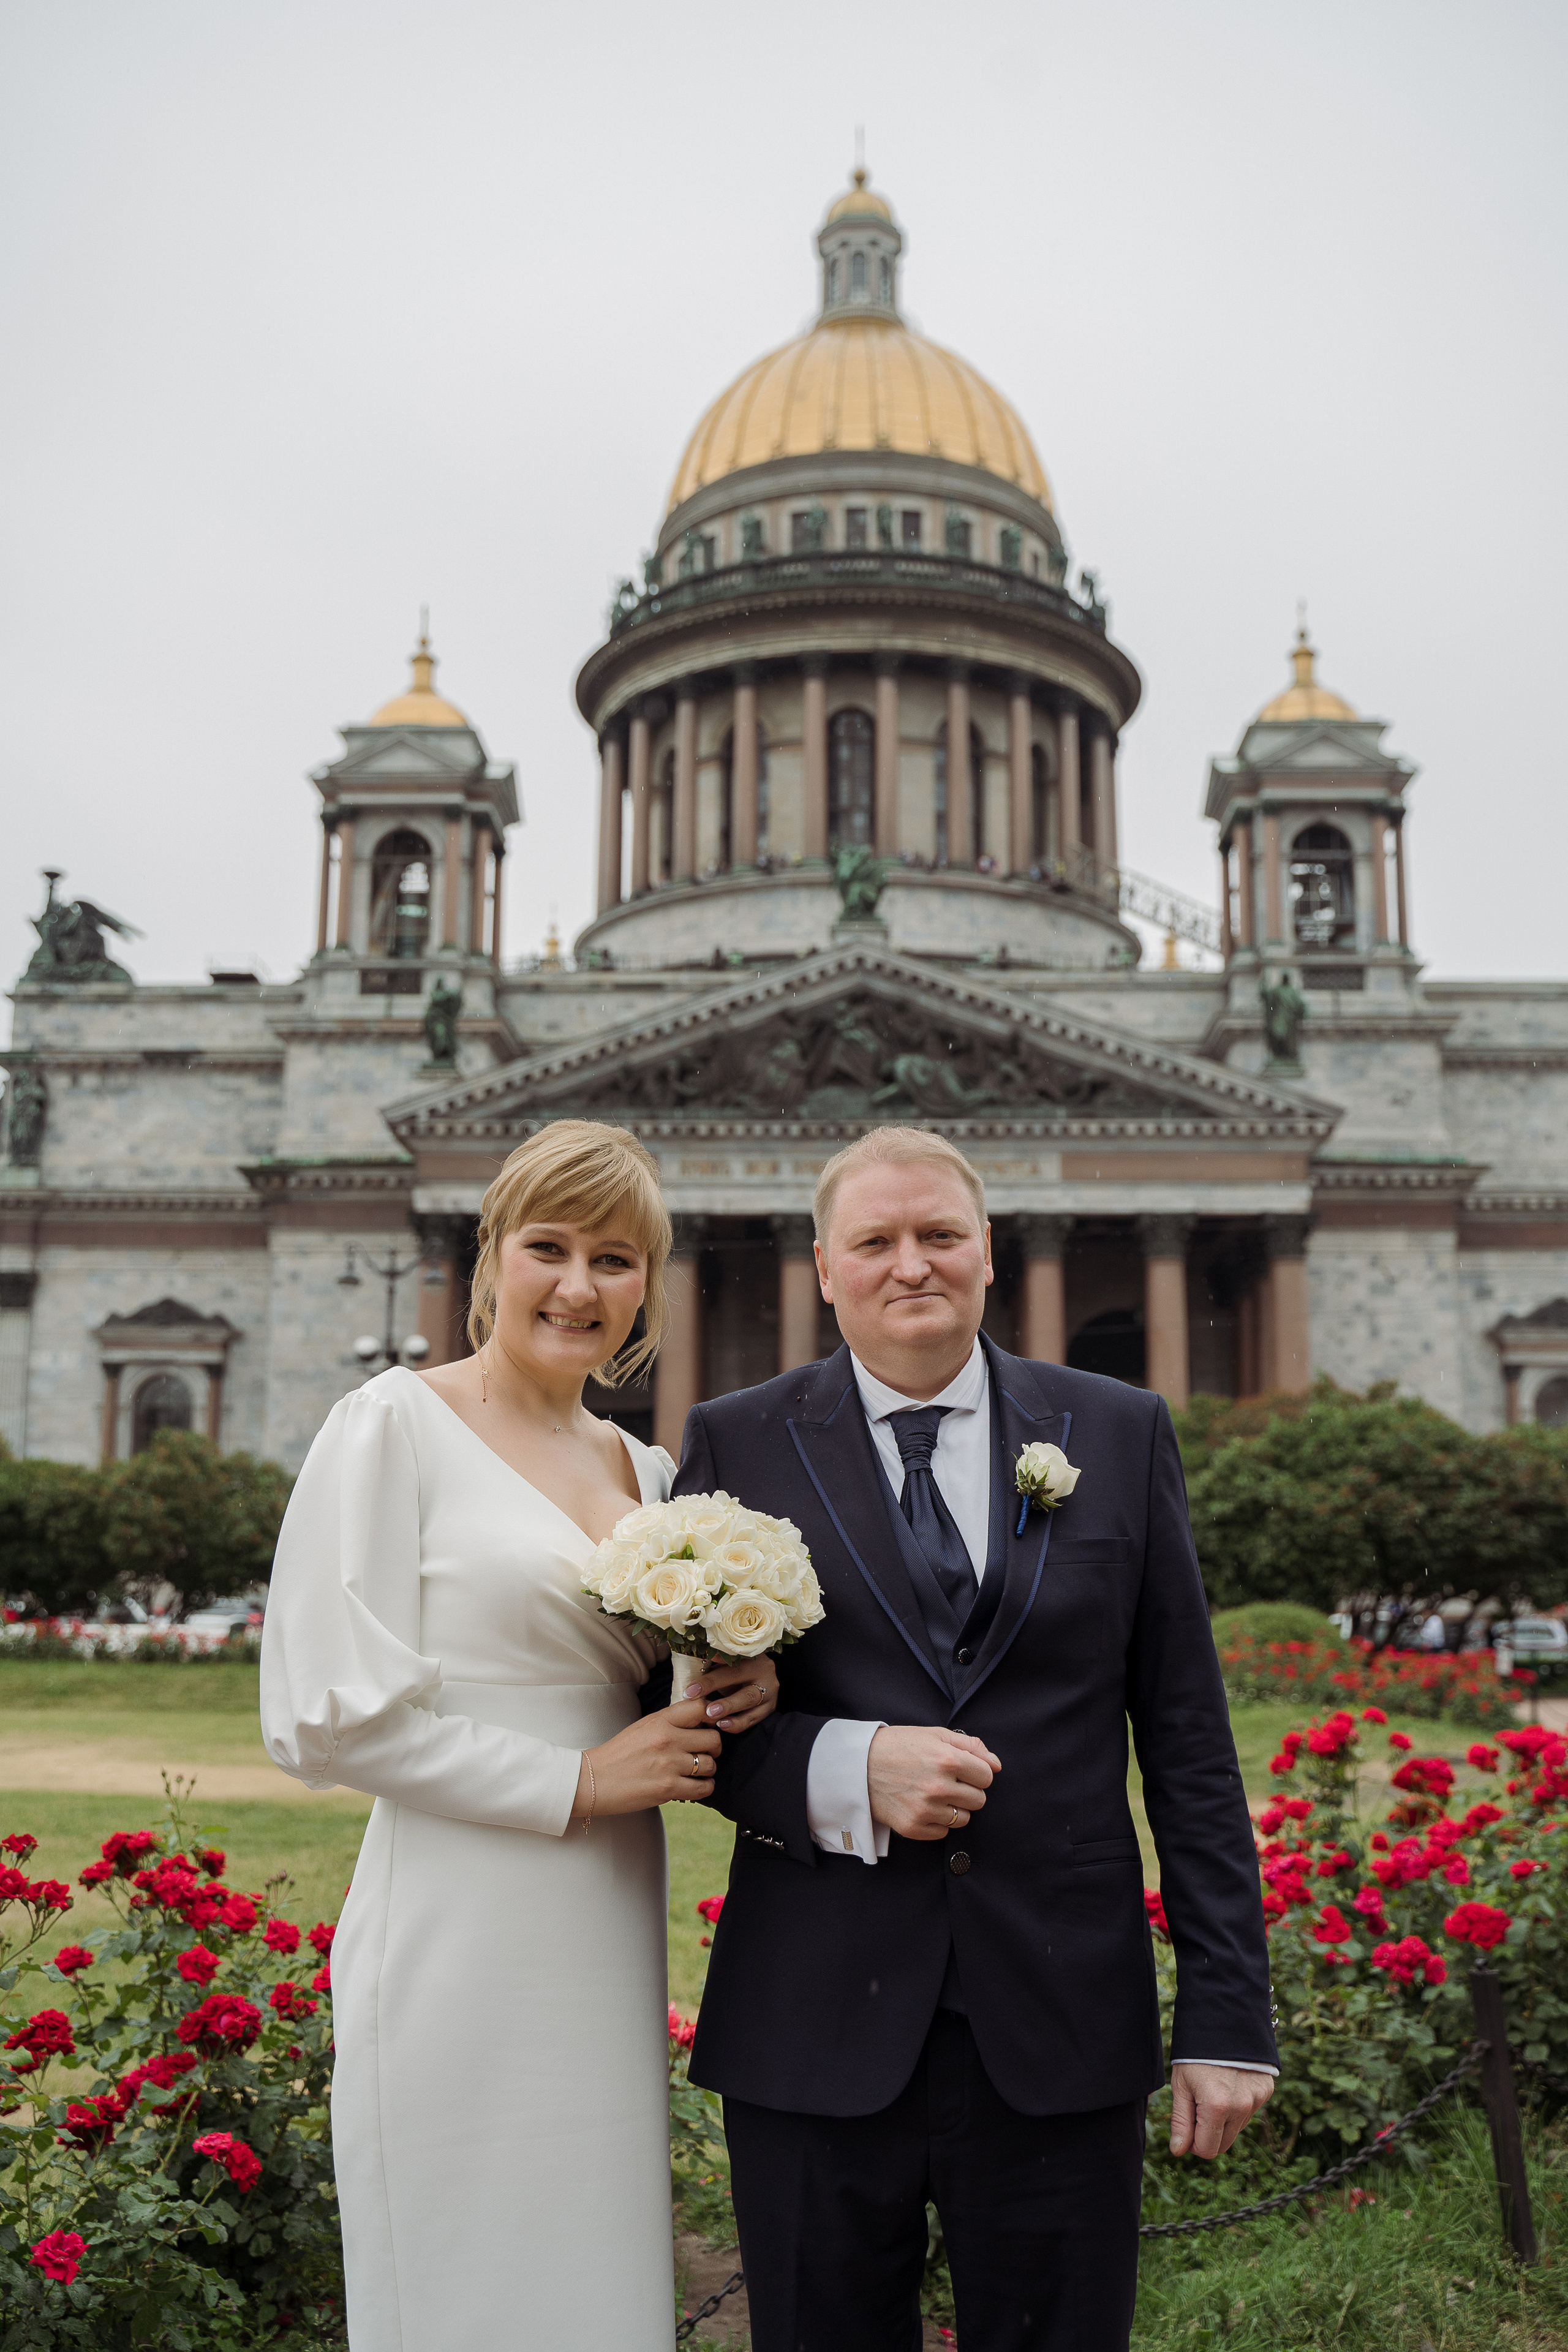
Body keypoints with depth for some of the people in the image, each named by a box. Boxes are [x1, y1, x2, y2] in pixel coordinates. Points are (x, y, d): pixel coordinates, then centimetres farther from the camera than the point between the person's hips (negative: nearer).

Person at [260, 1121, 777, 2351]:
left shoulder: (647, 1468, 11)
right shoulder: (396, 1426, -7)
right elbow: (324, 1719, -12)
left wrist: (733, 1696, -1)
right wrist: (577, 1783, -12)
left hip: (610, 1958, 6)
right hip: (462, 1958, -6)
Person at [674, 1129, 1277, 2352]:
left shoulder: (1124, 1434, 4)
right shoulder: (737, 1444, 2)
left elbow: (1188, 1738, 4)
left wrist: (1228, 2016, 1)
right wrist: (845, 1767, -16)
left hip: (1064, 2026, 1)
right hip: (818, 2033, 0)